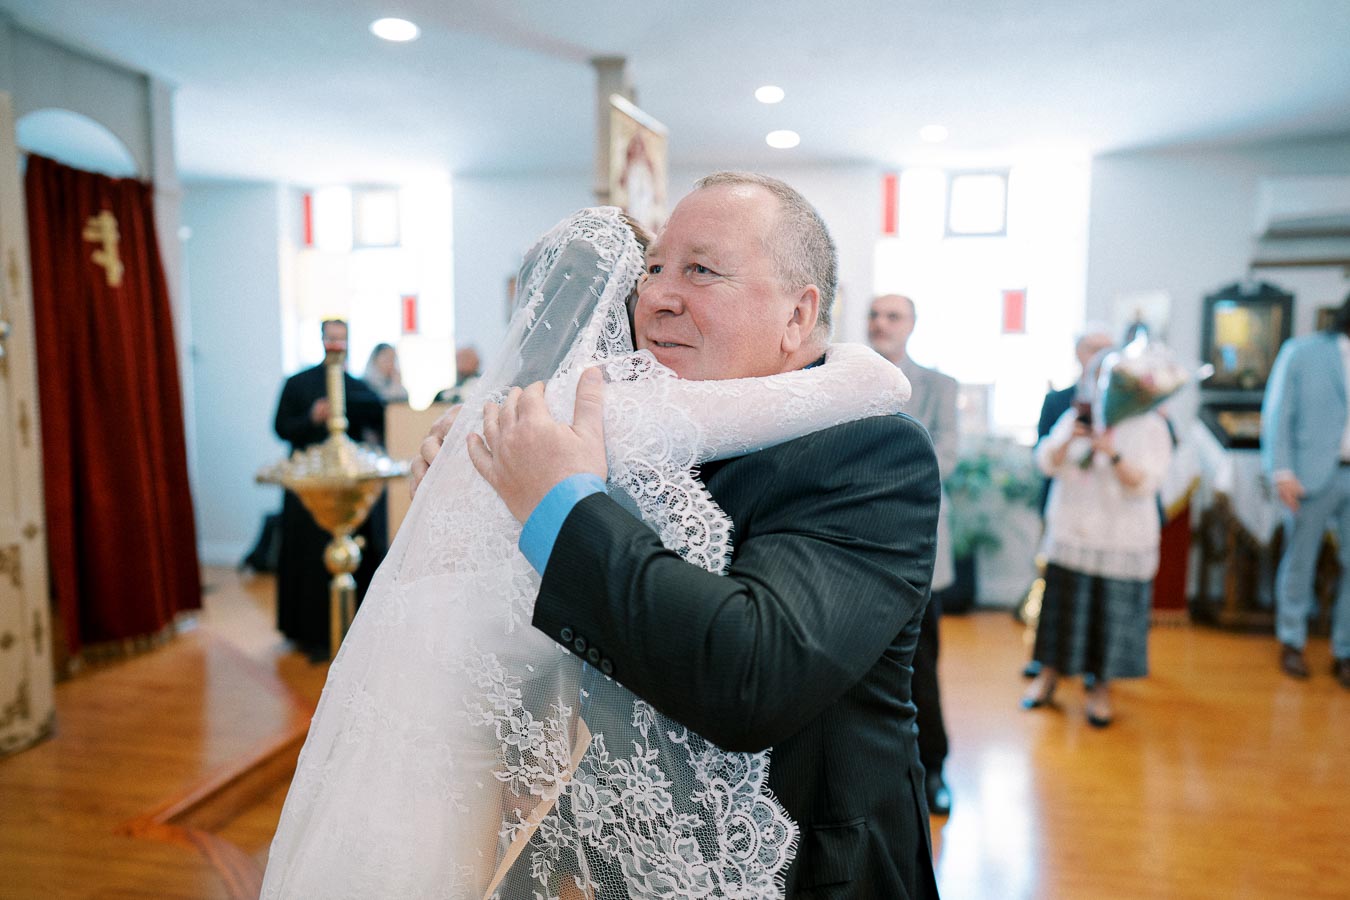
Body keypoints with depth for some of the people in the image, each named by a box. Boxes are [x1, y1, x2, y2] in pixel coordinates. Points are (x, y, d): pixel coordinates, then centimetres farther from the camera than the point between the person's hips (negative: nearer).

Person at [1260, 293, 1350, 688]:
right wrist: (1282, 471, -8)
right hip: (1314, 475, -3)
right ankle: (1292, 643, 22)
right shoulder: (1302, 352, 0)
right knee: (1300, 562, 8)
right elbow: (1277, 415, -2)